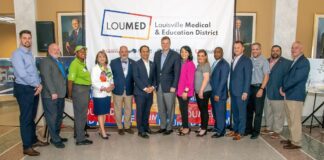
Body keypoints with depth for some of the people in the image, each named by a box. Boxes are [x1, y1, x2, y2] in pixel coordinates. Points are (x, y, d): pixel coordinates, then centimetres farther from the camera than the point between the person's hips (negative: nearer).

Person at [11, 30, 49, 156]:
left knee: (32, 117, 17)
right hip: (24, 89, -8)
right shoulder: (17, 54, -11)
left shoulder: (30, 54, 14)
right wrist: (36, 84, -10)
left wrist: (39, 84, -4)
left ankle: (34, 140, 31)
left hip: (34, 89, 8)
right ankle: (27, 147, 9)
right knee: (26, 118, -1)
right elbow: (22, 74, -19)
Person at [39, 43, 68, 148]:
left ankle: (56, 136, 25)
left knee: (59, 117, 14)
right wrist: (53, 92, -21)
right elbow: (46, 78, -15)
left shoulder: (59, 62, 22)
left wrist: (63, 92, 13)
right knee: (52, 118, -2)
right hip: (51, 95, -9)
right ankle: (55, 140, 5)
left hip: (60, 95, 9)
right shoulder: (45, 61, -5)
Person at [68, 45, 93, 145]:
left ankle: (78, 133, 36)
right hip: (79, 89, -9)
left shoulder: (83, 63, 12)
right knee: (81, 114, -3)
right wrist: (70, 94, -14)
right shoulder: (75, 64, -16)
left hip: (85, 89, 9)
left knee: (81, 113, 20)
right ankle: (80, 139, 6)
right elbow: (70, 80, -20)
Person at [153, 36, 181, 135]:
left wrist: (174, 86, -13)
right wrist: (154, 83, 6)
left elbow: (177, 72, -9)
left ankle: (169, 127, 20)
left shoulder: (175, 55, -7)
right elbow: (155, 69, 10)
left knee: (170, 108, 6)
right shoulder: (157, 54, 8)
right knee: (161, 108, 13)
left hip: (169, 86, -4)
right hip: (159, 86, 5)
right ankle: (163, 126, 27)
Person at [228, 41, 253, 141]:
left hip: (241, 92, -6)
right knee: (234, 112, 13)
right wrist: (230, 89, 11)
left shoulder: (246, 60, -6)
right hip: (233, 91, 7)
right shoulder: (233, 60, 15)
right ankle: (235, 129, 24)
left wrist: (245, 92, -16)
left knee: (242, 112, 2)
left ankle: (241, 132, 12)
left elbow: (248, 77, -11)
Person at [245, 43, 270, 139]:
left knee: (258, 111, 4)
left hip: (259, 88, -4)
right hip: (249, 87, 4)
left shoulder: (264, 61, -5)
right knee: (249, 110, 12)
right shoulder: (249, 60, 6)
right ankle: (248, 129, 24)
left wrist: (261, 89, -15)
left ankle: (256, 132, 14)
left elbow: (266, 76, -8)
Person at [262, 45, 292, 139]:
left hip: (278, 92, -5)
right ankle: (269, 128, 29)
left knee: (278, 113, 4)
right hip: (267, 92, 5)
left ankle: (277, 131, 16)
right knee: (268, 112, 15)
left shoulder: (286, 63, -6)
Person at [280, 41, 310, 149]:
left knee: (295, 120, -1)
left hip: (295, 95, -9)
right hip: (288, 95, 9)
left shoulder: (304, 62, -13)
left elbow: (296, 79, -20)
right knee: (290, 120, 16)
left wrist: (283, 88, -9)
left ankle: (296, 143, 8)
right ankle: (291, 139, 28)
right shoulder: (294, 62, 17)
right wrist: (283, 88, 0)